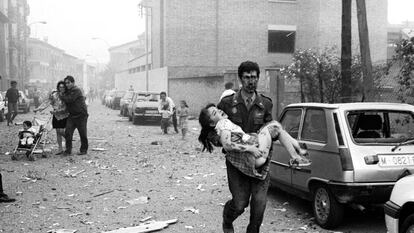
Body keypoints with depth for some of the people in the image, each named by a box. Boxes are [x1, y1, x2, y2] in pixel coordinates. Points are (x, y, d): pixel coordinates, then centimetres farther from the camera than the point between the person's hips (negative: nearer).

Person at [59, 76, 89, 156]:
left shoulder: (77, 90, -12)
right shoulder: (68, 91, 15)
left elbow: (69, 100, -21)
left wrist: (61, 95, -6)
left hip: (81, 115, -7)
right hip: (71, 115, 7)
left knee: (82, 134, 2)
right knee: (68, 132, -4)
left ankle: (84, 150, 15)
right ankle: (68, 150, 2)